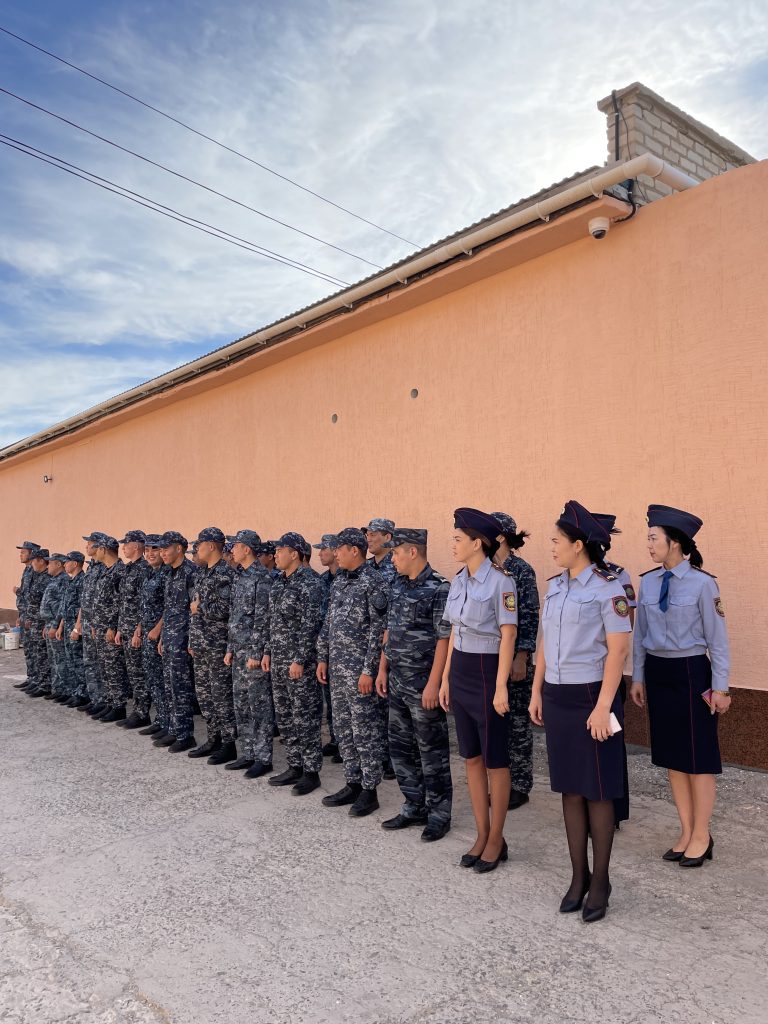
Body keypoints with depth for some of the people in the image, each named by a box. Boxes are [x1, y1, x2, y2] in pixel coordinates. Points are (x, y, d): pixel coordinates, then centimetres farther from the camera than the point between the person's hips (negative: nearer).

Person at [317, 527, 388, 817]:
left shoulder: (373, 582, -13)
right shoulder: (340, 582, 12)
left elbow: (378, 629, -16)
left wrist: (369, 670, -18)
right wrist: (323, 658, 14)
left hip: (359, 669, -8)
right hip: (337, 667, 8)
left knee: (366, 730, 1)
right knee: (343, 728, 14)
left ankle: (369, 790, 13)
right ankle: (352, 784, 26)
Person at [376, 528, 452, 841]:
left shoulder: (439, 589, -15)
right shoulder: (397, 585, 9)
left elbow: (444, 640, -17)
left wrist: (433, 684, -19)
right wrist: (383, 669, 12)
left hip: (423, 685, -8)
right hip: (397, 683, 8)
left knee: (432, 752, 4)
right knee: (401, 748, 15)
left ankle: (439, 815, 19)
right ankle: (414, 808, 30)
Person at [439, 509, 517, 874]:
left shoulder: (500, 581, -14)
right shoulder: (459, 580, 8)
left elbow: (508, 636, -15)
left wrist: (500, 686, -17)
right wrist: (445, 678, 13)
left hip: (487, 672, -8)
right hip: (460, 673, 8)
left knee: (495, 760, 5)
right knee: (471, 757, 14)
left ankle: (496, 839, 20)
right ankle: (482, 835, 26)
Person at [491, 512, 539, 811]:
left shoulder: (522, 570, -11)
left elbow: (529, 618, -13)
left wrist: (521, 659, -16)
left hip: (514, 657, -6)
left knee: (517, 721, 5)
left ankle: (520, 786, 18)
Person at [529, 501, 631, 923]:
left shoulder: (608, 589, -12)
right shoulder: (555, 586, 8)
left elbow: (618, 651, -14)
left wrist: (603, 707, -17)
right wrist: (537, 692, 11)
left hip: (591, 697, -6)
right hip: (557, 697, 6)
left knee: (597, 792, 6)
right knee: (569, 789, 12)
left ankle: (600, 881, 22)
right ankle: (578, 875, 26)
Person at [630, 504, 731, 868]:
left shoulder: (702, 583, -13)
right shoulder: (647, 582, 3)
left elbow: (717, 638, -8)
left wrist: (719, 688, -8)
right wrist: (638, 677, 11)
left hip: (691, 673, -5)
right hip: (657, 673, 6)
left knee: (697, 757, 6)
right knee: (671, 756, 13)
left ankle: (701, 835, 23)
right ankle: (686, 831, 28)